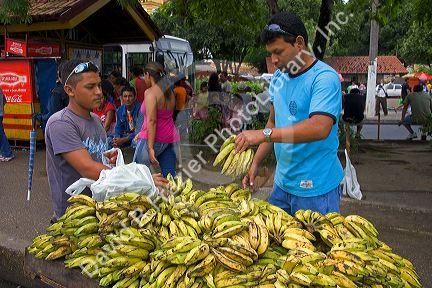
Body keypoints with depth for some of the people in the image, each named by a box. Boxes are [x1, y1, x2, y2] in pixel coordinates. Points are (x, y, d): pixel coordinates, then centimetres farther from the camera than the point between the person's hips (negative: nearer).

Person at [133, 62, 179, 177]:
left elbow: (151, 121, -19)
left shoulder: (150, 92, -10)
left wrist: (150, 148, -23)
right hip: (170, 138, 8)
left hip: (154, 139, -8)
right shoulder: (170, 92, 13)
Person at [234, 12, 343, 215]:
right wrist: (256, 163, 7)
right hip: (282, 182, 7)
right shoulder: (278, 77, 8)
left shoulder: (325, 78, -16)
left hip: (316, 188, -7)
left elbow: (320, 128, -30)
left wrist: (263, 134, -31)